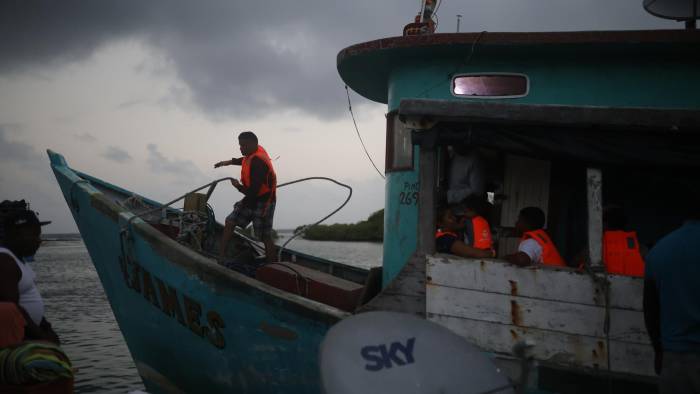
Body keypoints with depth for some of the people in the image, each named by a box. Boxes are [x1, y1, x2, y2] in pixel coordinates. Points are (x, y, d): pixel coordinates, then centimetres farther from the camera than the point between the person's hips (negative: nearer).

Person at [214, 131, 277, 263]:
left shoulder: (258, 163, -29)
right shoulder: (255, 152, 0)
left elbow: (253, 192, -28)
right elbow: (245, 160, 29)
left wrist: (238, 186, -10)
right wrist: (230, 162, 18)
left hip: (263, 202, -9)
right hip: (251, 199, 10)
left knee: (265, 237, -2)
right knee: (230, 222, 4)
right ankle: (220, 256, 6)